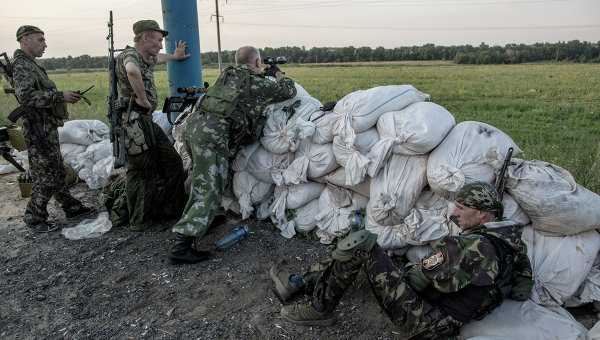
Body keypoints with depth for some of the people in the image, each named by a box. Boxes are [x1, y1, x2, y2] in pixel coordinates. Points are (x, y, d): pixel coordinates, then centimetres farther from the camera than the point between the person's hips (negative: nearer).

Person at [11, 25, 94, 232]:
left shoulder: (31, 64, 19)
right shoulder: (21, 64, -12)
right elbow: (25, 95, -25)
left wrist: (65, 97, 11)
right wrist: (60, 95, -24)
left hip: (48, 128, 10)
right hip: (39, 130, -10)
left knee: (58, 172, 16)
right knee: (46, 177, -4)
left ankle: (71, 207, 27)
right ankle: (34, 218, 9)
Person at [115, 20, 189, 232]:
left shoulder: (146, 58, 18)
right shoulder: (130, 55, -12)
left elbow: (157, 59, 45)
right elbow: (132, 71, -38)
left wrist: (175, 56, 57)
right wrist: (142, 99, -27)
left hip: (147, 121, 10)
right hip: (134, 122, -10)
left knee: (172, 162, 10)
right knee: (140, 171, -2)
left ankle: (171, 208, 22)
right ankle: (139, 222, 12)